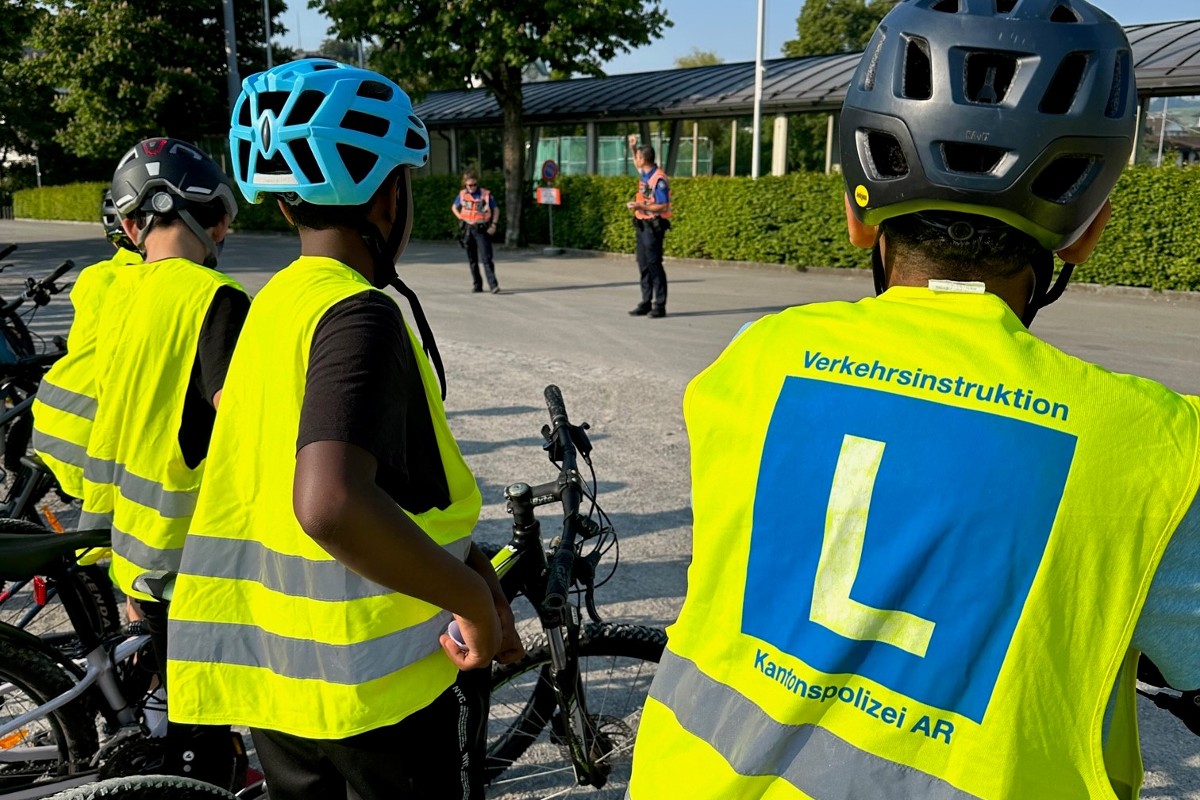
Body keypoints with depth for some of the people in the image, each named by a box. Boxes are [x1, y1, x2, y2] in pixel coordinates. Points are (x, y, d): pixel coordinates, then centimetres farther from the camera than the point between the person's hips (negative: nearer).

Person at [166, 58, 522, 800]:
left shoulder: (276, 302, 5)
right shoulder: (359, 316, -22)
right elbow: (333, 506, -37)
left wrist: (461, 553, 13)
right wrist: (476, 599, -25)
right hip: (376, 682, -7)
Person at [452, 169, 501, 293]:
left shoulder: (486, 194, -4)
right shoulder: (462, 194, 4)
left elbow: (496, 210, 6)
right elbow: (454, 207, 20)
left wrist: (493, 225, -5)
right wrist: (461, 218, 4)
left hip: (482, 230, -4)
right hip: (468, 229, 4)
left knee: (486, 258, -13)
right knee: (472, 260, 9)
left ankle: (493, 285, -17)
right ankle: (477, 284, 19)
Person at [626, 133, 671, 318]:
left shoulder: (659, 179, -17)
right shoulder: (645, 174, 10)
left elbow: (663, 207, -20)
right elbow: (637, 165, 35)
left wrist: (640, 206, -24)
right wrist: (633, 148, 21)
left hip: (653, 226, -9)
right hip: (642, 225, 9)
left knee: (654, 265, -7)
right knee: (643, 266, 11)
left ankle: (660, 305, -3)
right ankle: (646, 303, 17)